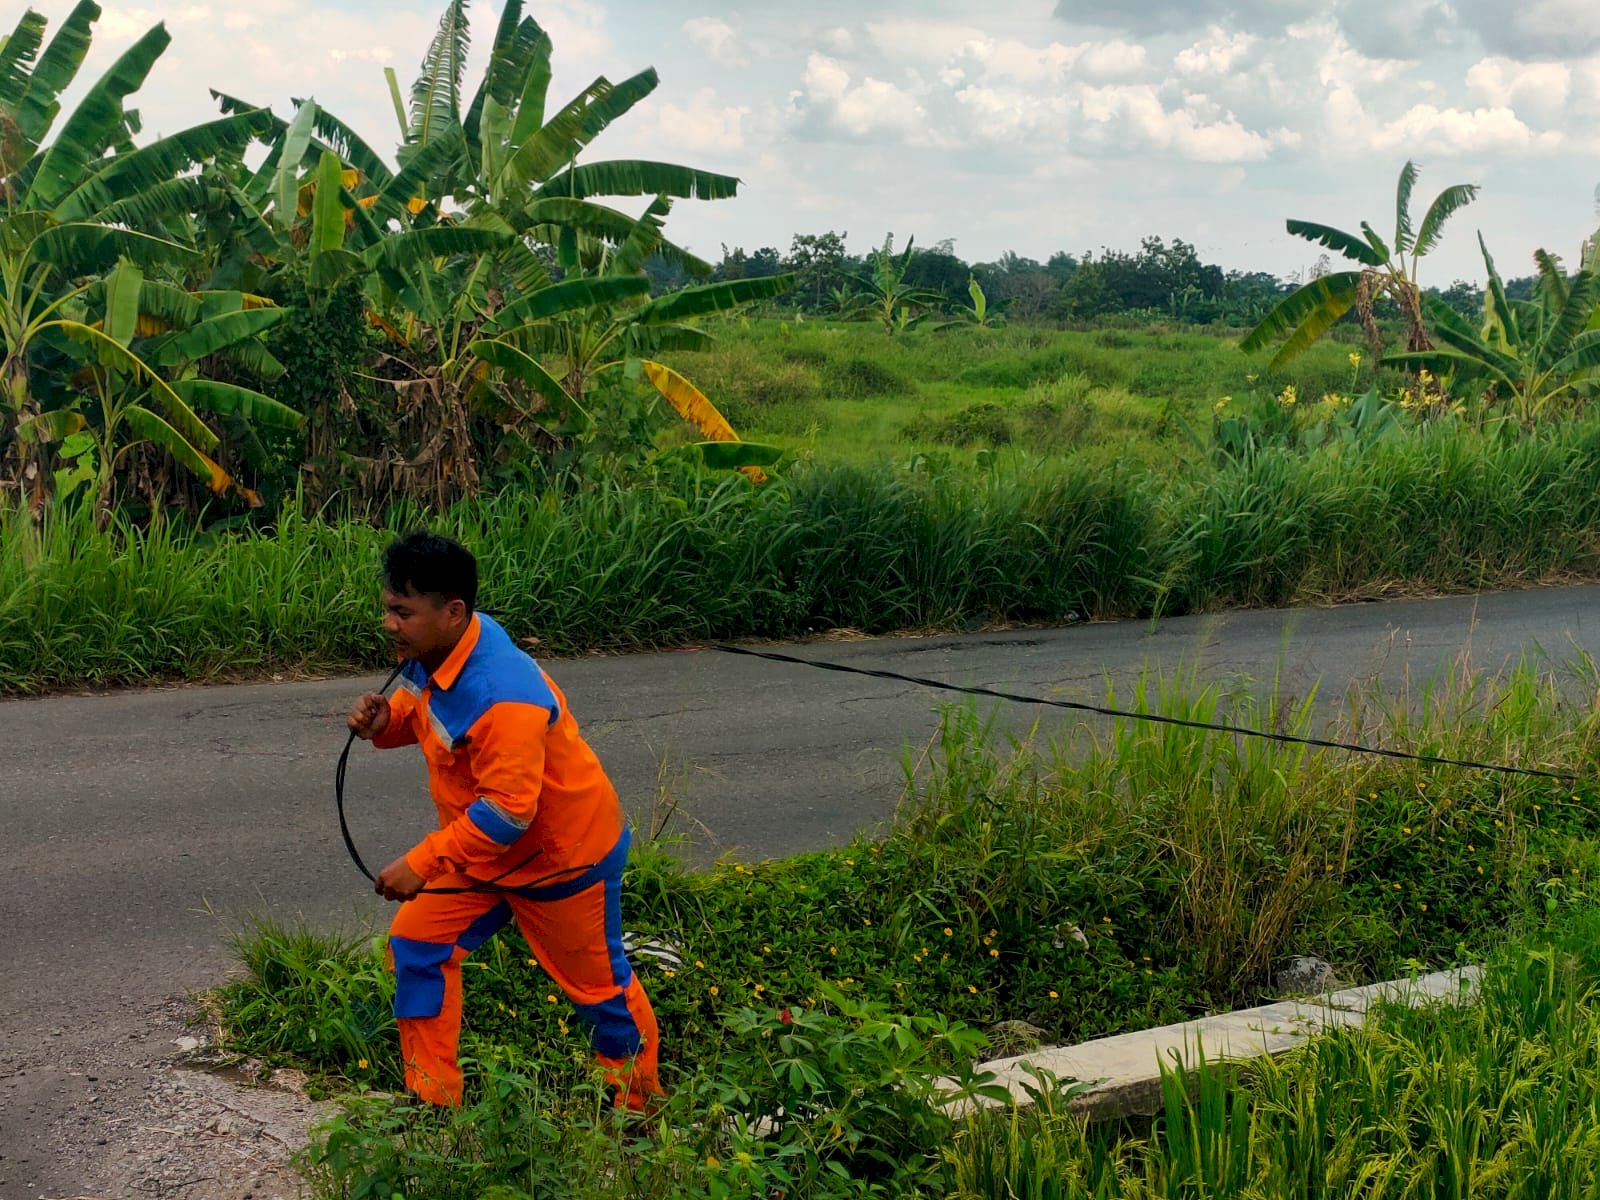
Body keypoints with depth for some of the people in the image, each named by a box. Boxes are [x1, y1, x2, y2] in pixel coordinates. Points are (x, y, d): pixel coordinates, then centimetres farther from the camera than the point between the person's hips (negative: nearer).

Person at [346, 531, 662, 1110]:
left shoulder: (502, 695, -38)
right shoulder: (434, 652, -10)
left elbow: (506, 811, -36)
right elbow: (421, 708, 11)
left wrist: (421, 863, -33)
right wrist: (385, 720, -12)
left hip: (561, 852, -8)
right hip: (483, 845, 8)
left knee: (594, 980, 12)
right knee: (416, 943, 3)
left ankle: (638, 1101, 36)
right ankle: (430, 1099, 13)